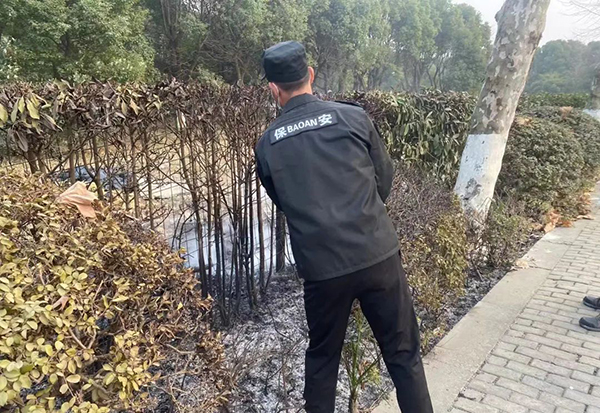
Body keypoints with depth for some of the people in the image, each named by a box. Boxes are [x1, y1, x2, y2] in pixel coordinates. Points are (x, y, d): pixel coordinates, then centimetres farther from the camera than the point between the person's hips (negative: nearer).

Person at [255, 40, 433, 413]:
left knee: (322, 357, 22)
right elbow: (385, 177, 7)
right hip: (378, 254, -1)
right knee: (403, 354, 15)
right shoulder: (354, 117, -3)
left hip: (321, 267, 1)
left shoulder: (267, 146, 0)